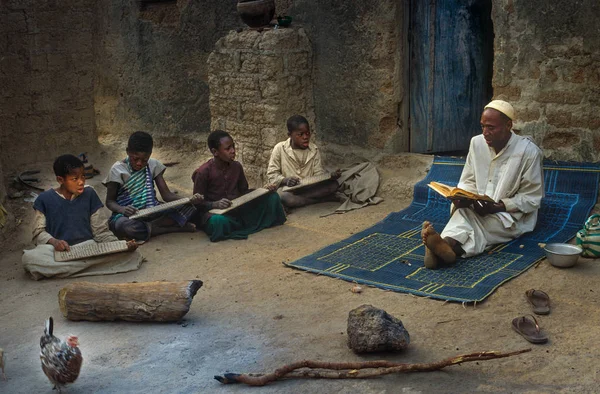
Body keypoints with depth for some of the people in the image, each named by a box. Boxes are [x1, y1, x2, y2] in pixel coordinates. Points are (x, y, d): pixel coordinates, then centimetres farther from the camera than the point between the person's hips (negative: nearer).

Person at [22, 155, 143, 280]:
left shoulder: (89, 194, 8)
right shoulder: (45, 199, 3)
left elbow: (100, 230, 9)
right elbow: (39, 232, 7)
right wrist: (53, 241, -15)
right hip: (58, 249, -2)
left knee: (133, 255, -23)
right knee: (28, 258, -34)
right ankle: (88, 264, -27)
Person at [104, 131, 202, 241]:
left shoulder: (153, 165, 5)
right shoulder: (118, 169, -4)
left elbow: (166, 194, 2)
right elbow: (110, 201, 0)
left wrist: (190, 200, -18)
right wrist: (121, 209, -25)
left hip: (152, 211, 3)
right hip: (128, 215, -3)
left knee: (188, 208, -19)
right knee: (125, 227, -42)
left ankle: (148, 227, -24)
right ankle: (177, 228, -28)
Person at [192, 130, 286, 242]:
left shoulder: (236, 166, 5)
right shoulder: (203, 172, -12)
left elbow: (244, 191, 15)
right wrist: (215, 204, -29)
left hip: (237, 209, 6)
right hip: (213, 211, -6)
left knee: (272, 197, -5)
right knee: (218, 221, -43)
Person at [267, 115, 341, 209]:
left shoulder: (314, 149, 4)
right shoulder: (280, 149, -5)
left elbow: (318, 173, 1)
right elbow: (272, 174, -3)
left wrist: (331, 176, -22)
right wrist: (285, 180, -24)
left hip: (310, 188, 2)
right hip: (288, 189, -2)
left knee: (334, 184, -21)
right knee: (283, 197, -38)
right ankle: (325, 199, -22)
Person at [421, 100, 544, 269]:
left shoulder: (529, 151, -12)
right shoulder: (477, 143, 3)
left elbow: (532, 199, -10)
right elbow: (468, 182, 11)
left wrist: (497, 207, -23)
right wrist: (462, 198, -13)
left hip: (514, 216, -4)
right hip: (478, 209, 4)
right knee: (463, 212, -33)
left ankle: (450, 245, -62)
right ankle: (448, 246, -62)